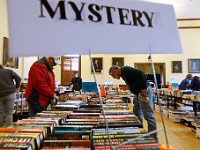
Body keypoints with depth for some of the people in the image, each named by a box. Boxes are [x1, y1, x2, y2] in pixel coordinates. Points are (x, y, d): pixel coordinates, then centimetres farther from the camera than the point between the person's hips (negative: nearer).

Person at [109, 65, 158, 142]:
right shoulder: (123, 74, 14)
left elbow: (141, 74, -26)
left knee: (148, 116, -6)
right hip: (137, 93, 11)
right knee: (137, 115, 17)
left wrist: (144, 89, -25)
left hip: (144, 92, -11)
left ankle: (154, 139, 3)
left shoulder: (126, 70, -16)